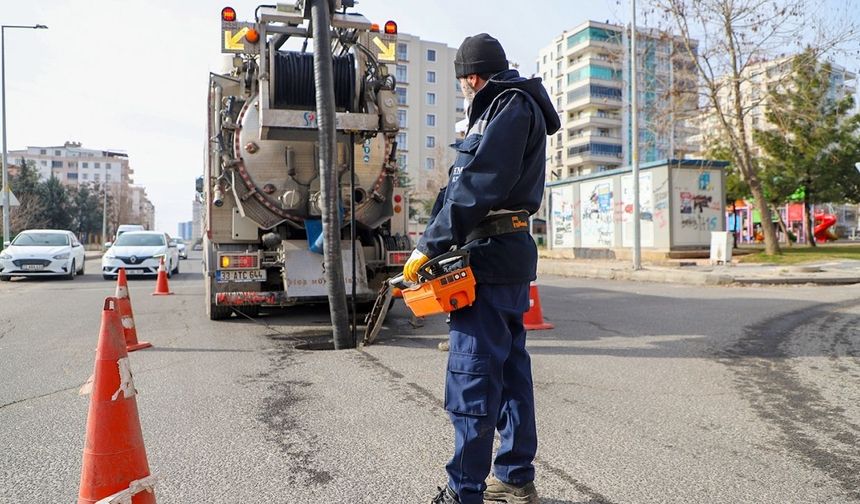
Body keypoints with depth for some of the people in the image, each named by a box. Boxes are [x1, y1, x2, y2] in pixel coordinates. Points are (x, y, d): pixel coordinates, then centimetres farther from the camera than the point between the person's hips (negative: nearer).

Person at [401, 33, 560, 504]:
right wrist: (436, 242, 17)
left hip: (490, 253, -10)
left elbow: (478, 185, -19)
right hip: (510, 254, 10)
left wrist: (429, 246, -17)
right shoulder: (511, 108, 24)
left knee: (472, 376, -7)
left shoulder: (510, 106, -7)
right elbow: (462, 183, 19)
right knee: (510, 368, 13)